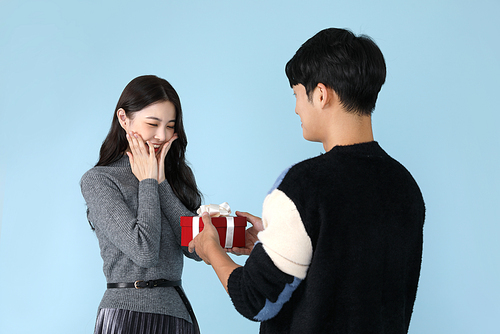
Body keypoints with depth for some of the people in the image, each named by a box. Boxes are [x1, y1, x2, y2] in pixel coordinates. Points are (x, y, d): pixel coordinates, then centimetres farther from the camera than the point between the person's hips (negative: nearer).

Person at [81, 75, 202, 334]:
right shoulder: (98, 180, -7)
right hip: (127, 313, -5)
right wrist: (148, 182, -7)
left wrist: (161, 182, -5)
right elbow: (144, 251, -18)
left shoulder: (179, 174, 10)